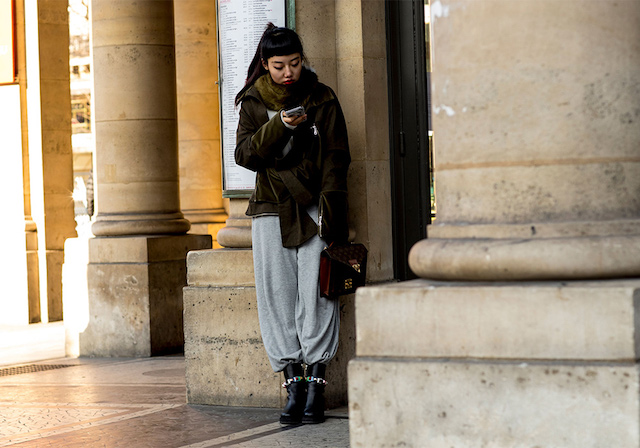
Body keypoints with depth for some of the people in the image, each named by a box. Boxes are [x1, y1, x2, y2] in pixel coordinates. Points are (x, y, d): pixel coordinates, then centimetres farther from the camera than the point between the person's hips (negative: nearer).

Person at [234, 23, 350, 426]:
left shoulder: (322, 98, 5)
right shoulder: (253, 101, 9)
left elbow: (336, 158, 1)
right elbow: (245, 154, -1)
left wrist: (329, 209, -10)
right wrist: (279, 126, -17)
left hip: (313, 207, -2)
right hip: (272, 210, 2)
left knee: (316, 293, -10)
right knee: (276, 295, -5)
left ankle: (316, 385, -9)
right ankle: (293, 385, -2)